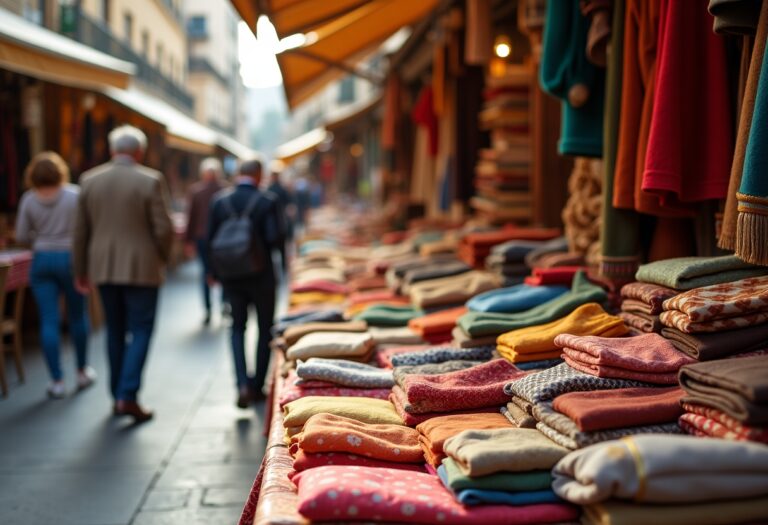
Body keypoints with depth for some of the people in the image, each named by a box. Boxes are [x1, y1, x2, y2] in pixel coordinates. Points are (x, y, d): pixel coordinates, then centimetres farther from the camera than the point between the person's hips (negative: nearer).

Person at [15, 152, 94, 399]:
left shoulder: (29, 199, -1)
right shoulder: (74, 194, -6)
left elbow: (21, 236, 2)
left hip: (41, 260, 1)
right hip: (70, 258, -1)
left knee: (49, 321, 2)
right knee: (77, 316, 14)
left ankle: (57, 381, 2)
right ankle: (82, 372, 26)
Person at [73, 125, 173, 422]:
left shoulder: (90, 180, 4)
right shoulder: (150, 181, -9)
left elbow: (81, 230, 7)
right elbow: (163, 228, -11)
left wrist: (81, 271, 15)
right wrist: (162, 257, 7)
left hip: (103, 268, 4)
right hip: (141, 268, -4)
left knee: (115, 331, 15)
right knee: (140, 331, 3)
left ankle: (117, 396, 21)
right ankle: (128, 395, -6)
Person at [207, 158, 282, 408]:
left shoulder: (220, 201, -1)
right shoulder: (267, 201, -11)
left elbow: (211, 239, 0)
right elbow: (275, 238, -18)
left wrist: (216, 272, 10)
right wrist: (265, 247, 6)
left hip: (231, 275, 3)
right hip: (261, 275, -2)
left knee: (237, 328, 14)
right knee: (265, 329, 14)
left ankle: (243, 384, -3)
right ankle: (257, 386, 18)